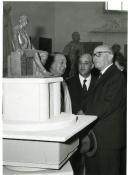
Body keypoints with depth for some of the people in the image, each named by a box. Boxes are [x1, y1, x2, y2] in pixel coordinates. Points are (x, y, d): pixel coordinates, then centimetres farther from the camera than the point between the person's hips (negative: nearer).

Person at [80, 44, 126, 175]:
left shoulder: (116, 77, -12)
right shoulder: (101, 76, 18)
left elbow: (108, 104, -21)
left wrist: (86, 116, -16)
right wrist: (84, 111, -1)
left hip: (109, 136, -9)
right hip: (95, 136, 9)